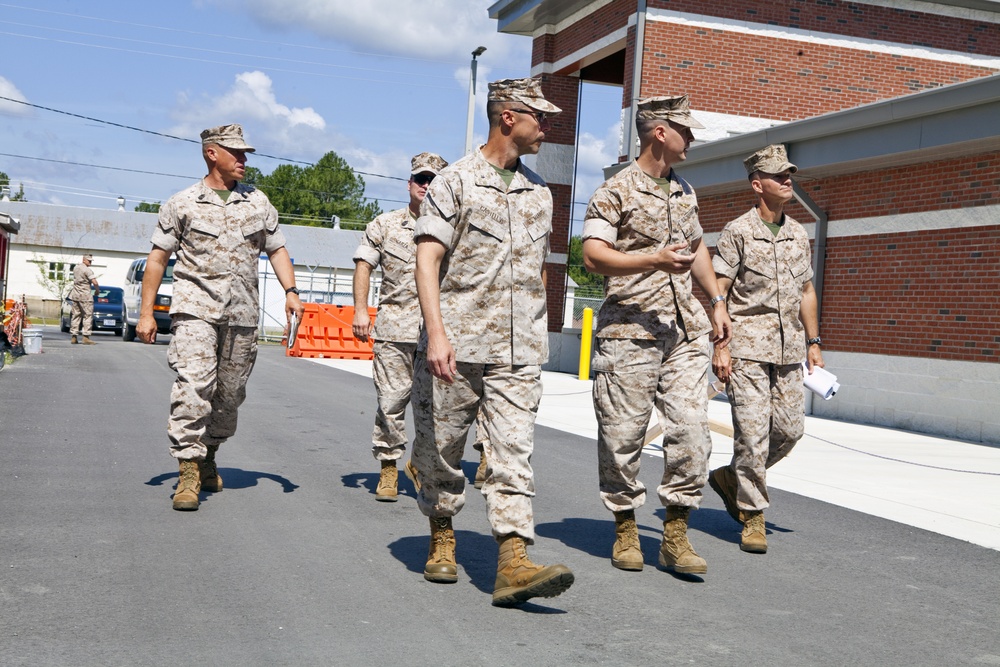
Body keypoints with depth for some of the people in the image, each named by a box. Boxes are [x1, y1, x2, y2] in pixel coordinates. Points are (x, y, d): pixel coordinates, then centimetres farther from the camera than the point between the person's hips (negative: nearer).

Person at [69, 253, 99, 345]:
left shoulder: (76, 268, 12)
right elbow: (95, 283, -19)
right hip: (85, 296, -7)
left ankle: (73, 337, 9)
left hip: (75, 295, 7)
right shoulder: (87, 270, -12)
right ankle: (86, 337, -9)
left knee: (75, 315, 10)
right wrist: (97, 289, -2)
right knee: (88, 316, -3)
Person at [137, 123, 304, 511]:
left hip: (242, 314, 4)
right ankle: (188, 473, -14)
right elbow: (157, 258, 6)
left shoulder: (258, 203, 13)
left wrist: (290, 291, 1)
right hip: (195, 308, -3)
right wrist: (146, 312, 1)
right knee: (193, 385, -17)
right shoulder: (182, 203, 5)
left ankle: (208, 458, 27)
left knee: (230, 393, 8)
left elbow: (277, 250, 17)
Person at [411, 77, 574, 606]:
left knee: (513, 454, -7)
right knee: (441, 450, 8)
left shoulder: (539, 192, 16)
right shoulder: (456, 182, -2)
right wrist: (436, 333, -21)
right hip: (456, 345, -3)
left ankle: (513, 563, -13)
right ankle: (441, 539, 29)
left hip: (519, 351, 4)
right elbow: (427, 260, -10)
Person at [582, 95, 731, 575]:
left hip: (685, 330, 6)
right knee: (623, 433, 0)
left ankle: (675, 534, 6)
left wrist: (717, 302, 25)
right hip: (628, 331, -6)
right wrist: (654, 260, -23)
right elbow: (593, 256, -14)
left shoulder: (684, 192, 19)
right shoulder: (616, 191, -3)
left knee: (691, 430, -3)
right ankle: (625, 530, 16)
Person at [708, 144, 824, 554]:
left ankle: (731, 477, 27)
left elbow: (806, 291, 20)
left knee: (790, 428, 5)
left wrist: (813, 342, 14)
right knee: (752, 431, -7)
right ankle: (752, 516, 5)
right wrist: (720, 346, -14)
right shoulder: (738, 232, -4)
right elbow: (717, 292, -7)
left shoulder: (798, 234, 14)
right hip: (747, 347, -6)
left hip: (788, 349, 6)